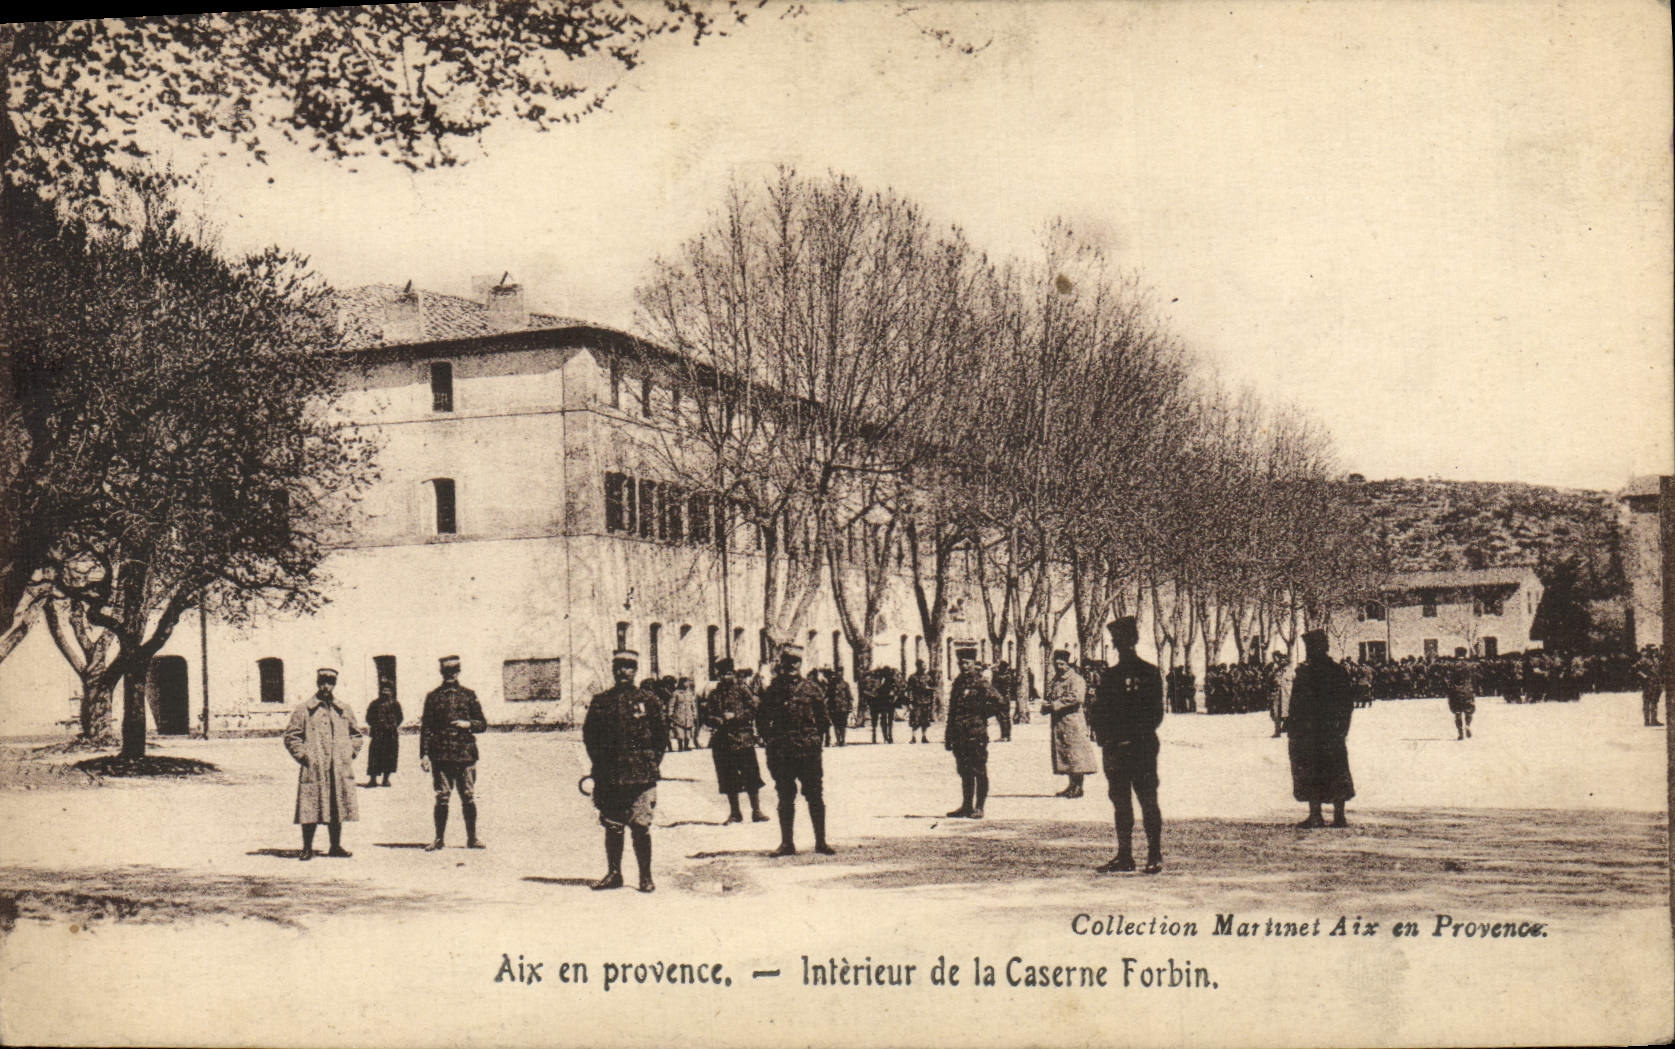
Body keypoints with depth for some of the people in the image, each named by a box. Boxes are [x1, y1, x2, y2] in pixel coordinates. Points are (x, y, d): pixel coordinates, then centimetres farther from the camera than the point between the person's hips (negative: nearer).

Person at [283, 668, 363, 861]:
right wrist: (303, 756, -6)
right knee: (310, 809, -4)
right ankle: (307, 848, 5)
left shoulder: (345, 711, 13)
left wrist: (351, 753, 9)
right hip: (313, 769, -3)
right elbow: (291, 736, 2)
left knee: (337, 808, 8)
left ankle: (336, 846, 18)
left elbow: (357, 735, 22)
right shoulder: (304, 711, 2)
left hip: (340, 770, 4)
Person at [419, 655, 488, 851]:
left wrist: (468, 724, -9)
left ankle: (472, 837, 11)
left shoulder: (468, 695, 9)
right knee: (442, 798, 1)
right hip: (440, 755, 0)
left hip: (465, 753, 1)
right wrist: (424, 754, -1)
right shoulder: (433, 697, 7)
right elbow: (425, 727, 6)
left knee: (468, 798, 3)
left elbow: (483, 724, 11)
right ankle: (438, 838, 10)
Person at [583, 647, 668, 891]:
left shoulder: (648, 701, 5)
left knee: (641, 828, -4)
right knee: (612, 827, 8)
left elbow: (662, 735, 9)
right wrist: (600, 762, 4)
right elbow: (589, 734, 12)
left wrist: (652, 762, 1)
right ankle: (613, 873, 19)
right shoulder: (600, 702, 9)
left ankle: (646, 877, 4)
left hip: (641, 776, -2)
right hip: (610, 776, 2)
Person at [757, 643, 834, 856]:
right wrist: (770, 741, 4)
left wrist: (815, 740, 2)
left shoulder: (811, 689, 3)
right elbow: (761, 719, 12)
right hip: (781, 754, 1)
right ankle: (787, 844, 13)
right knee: (785, 800, 7)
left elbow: (822, 718, 9)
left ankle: (821, 842, 9)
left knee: (815, 798, 2)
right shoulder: (772, 691, 5)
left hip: (809, 752, -1)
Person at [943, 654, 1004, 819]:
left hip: (976, 735, -7)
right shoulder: (957, 683, 13)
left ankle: (979, 808, 3)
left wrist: (982, 714, -4)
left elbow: (1000, 703, -12)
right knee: (964, 772, 11)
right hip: (959, 736, 7)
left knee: (979, 772, 0)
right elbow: (951, 711, 18)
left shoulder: (980, 684, -7)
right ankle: (966, 806, 18)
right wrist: (948, 737, 16)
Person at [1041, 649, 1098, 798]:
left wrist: (1055, 705, -20)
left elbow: (1076, 697, -20)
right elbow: (1050, 699, 23)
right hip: (1058, 722, 8)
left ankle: (1078, 787, -4)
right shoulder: (1054, 681, 19)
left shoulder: (1075, 679, -6)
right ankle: (1072, 785, 18)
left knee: (1075, 751, -7)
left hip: (1073, 720, -8)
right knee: (1062, 751, 10)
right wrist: (1046, 706, -1)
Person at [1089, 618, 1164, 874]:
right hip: (1115, 748, 5)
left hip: (1142, 748, -5)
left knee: (1148, 801, -3)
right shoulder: (1108, 676, 14)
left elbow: (1156, 713, -3)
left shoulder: (1149, 673, 1)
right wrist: (1105, 738, -4)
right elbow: (1099, 711, 11)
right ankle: (1124, 856, 13)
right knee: (1120, 802, 7)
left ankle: (1155, 856, 2)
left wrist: (1137, 736, -14)